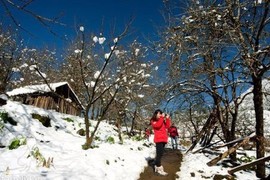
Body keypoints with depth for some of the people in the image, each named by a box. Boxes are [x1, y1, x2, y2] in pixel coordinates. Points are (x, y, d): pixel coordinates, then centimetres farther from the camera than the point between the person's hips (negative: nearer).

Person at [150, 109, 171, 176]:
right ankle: (159, 168, -12)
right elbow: (158, 125, -17)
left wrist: (167, 119, -1)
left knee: (159, 153, 11)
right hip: (158, 139, -7)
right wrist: (162, 117, -14)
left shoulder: (162, 121, 20)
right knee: (159, 153, -14)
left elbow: (167, 126, 8)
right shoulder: (153, 121, 3)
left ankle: (156, 166, 20)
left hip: (163, 139, 7)